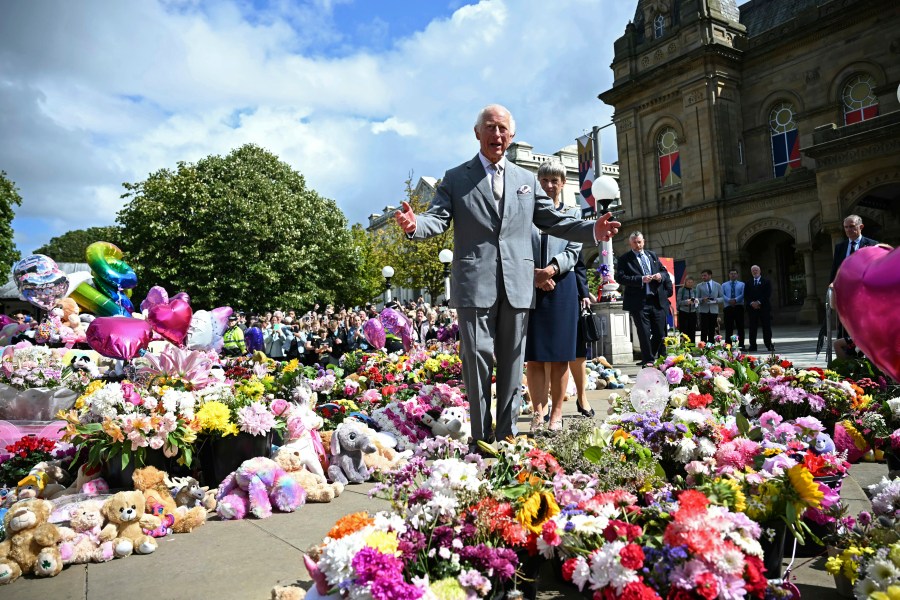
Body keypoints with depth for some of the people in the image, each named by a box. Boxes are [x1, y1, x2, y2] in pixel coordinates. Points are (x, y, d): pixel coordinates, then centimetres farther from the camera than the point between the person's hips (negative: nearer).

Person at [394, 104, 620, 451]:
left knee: (512, 362, 8)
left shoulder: (526, 180, 18)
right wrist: (414, 225, -25)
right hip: (475, 284, -3)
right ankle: (481, 439, 11)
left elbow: (553, 222, 16)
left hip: (517, 285, 3)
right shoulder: (456, 179, 9)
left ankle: (507, 435, 19)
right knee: (477, 360, 0)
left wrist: (593, 230, 0)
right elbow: (437, 219, -2)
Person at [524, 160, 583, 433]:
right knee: (533, 356, 0)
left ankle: (556, 413, 9)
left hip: (562, 289, 0)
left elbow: (573, 250, 2)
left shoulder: (573, 213, 14)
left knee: (559, 355, 2)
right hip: (530, 288, 0)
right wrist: (533, 273, -14)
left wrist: (552, 269, -17)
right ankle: (538, 412, 6)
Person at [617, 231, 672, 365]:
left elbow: (664, 271, 21)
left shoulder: (652, 255, 17)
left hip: (657, 300, 5)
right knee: (644, 333, -1)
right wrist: (641, 279, -18)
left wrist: (661, 276, -3)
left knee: (660, 333, 8)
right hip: (639, 302, -4)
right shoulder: (624, 259, 1)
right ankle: (648, 359, 10)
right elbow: (621, 278, -10)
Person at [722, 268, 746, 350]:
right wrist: (729, 300, -17)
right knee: (728, 328, 1)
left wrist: (736, 300, -20)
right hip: (728, 307, 1)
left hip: (739, 307, -1)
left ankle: (741, 345, 5)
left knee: (740, 327, 1)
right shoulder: (724, 285, 14)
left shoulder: (742, 284, 10)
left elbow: (743, 294, -4)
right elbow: (723, 295, 1)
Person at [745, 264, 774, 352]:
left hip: (764, 308, -2)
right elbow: (746, 296, 7)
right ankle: (753, 346, 2)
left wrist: (759, 302, -13)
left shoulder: (766, 282, 6)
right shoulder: (748, 283, 14)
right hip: (752, 308, 2)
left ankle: (769, 345, 5)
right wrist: (751, 303, -10)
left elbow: (768, 294, -4)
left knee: (766, 327, 0)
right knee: (752, 328, 0)